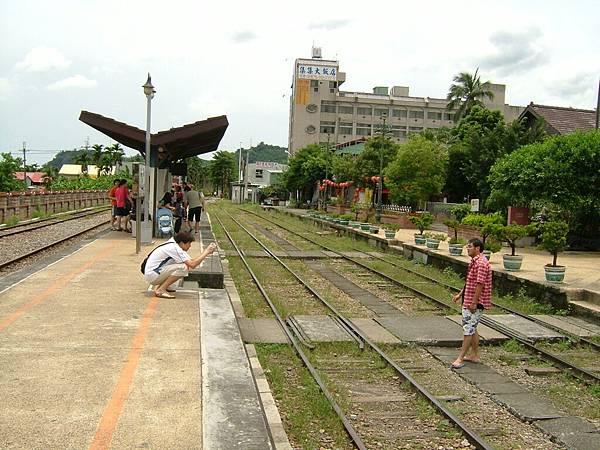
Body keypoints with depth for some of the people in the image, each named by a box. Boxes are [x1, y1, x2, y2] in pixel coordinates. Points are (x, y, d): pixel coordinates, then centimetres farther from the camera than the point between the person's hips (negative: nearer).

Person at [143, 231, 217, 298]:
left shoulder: (175, 245, 8)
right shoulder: (175, 248, -21)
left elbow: (191, 260, 12)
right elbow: (192, 265, -26)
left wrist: (207, 250, 2)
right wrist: (207, 252, -18)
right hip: (151, 275, -10)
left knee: (186, 264, 12)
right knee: (183, 267, -23)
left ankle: (160, 285, 12)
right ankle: (160, 290, -15)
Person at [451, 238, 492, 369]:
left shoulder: (481, 263, -19)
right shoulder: (474, 261, 15)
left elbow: (480, 284, -24)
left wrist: (474, 303, -23)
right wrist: (460, 294, 21)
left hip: (475, 303, -11)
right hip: (469, 301, 11)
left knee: (468, 329, -7)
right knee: (472, 329, 16)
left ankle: (460, 358, -5)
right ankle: (475, 355, 25)